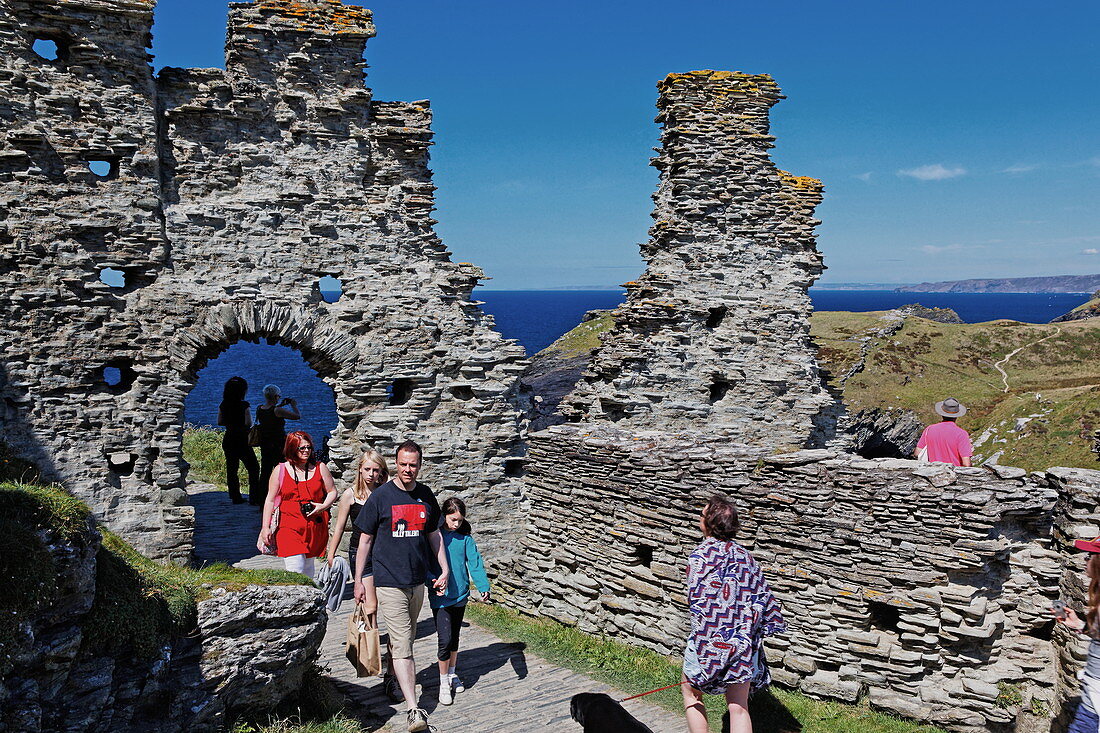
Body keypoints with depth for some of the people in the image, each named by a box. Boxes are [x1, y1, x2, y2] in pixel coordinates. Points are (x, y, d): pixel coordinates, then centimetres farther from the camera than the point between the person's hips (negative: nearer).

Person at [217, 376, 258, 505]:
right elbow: (248, 423, -18)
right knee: (253, 468, 5)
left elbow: (220, 422, 9)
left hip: (228, 440, 5)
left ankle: (235, 497, 12)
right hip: (242, 440, -5)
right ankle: (255, 496, 1)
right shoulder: (244, 406, -14)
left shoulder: (223, 405, 2)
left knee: (231, 469, 10)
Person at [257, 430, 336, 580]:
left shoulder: (320, 468, 6)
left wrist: (323, 506, -8)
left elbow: (332, 491, 13)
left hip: (315, 527, 2)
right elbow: (270, 500, 6)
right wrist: (265, 527, 1)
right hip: (290, 527, -2)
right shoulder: (281, 470, 3)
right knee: (295, 569, -14)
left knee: (308, 566, 9)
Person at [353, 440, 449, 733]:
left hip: (418, 580, 5)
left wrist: (444, 570, 11)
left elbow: (434, 534, 16)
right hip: (389, 582, -5)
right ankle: (413, 709, -11)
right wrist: (358, 581, -2)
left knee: (404, 639, 16)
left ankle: (393, 680, 39)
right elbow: (365, 539, -1)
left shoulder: (426, 496, 6)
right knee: (402, 644, -8)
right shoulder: (381, 496, -6)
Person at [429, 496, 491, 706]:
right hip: (440, 596, -4)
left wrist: (483, 586, -16)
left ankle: (451, 674, 35)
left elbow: (475, 562, -4)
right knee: (445, 639, -9)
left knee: (455, 637, 17)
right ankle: (443, 683, 6)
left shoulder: (465, 538, 1)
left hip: (460, 595, 4)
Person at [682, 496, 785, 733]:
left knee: (690, 691, 17)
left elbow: (698, 600, -19)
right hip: (745, 645, 5)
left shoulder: (701, 553, -13)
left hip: (711, 640, -5)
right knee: (739, 706, 9)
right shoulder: (744, 555, 7)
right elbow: (763, 595, 9)